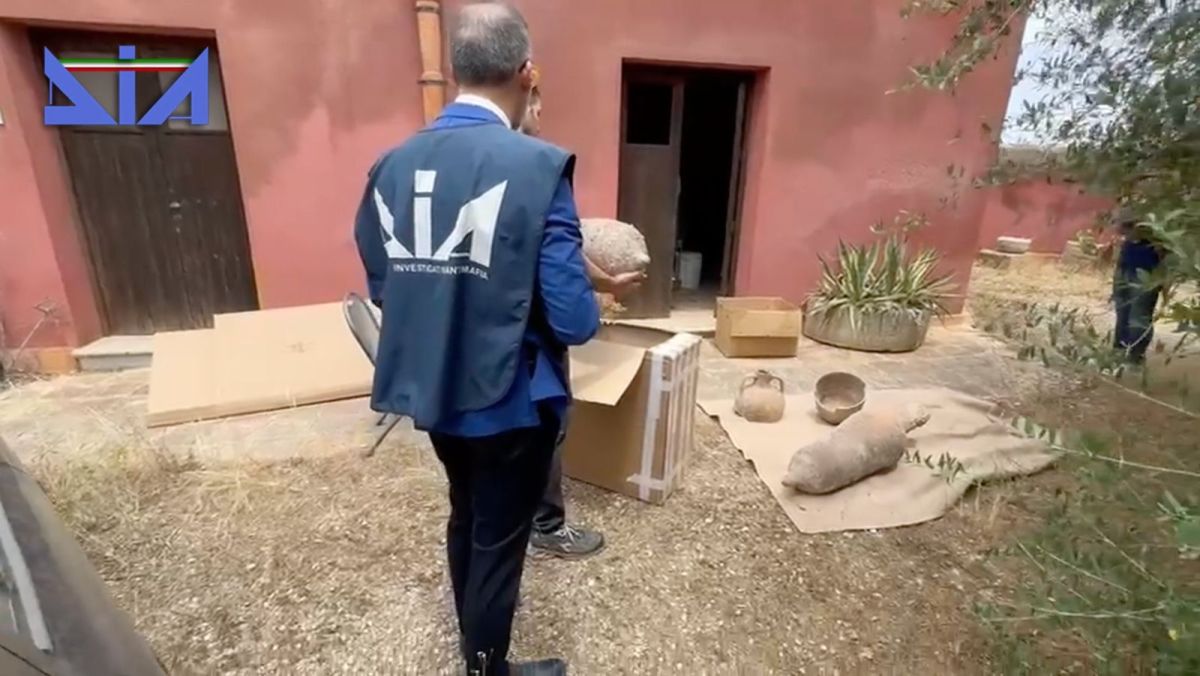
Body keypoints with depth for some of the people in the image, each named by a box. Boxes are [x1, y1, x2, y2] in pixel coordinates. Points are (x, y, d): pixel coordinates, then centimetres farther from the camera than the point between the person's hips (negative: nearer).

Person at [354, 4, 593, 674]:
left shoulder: (393, 164, -2)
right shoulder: (538, 166, -20)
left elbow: (382, 289, 7)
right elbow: (574, 319, -21)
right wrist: (592, 308, 1)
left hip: (433, 390, 7)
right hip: (511, 398, -6)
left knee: (466, 515, 28)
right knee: (500, 539, 15)